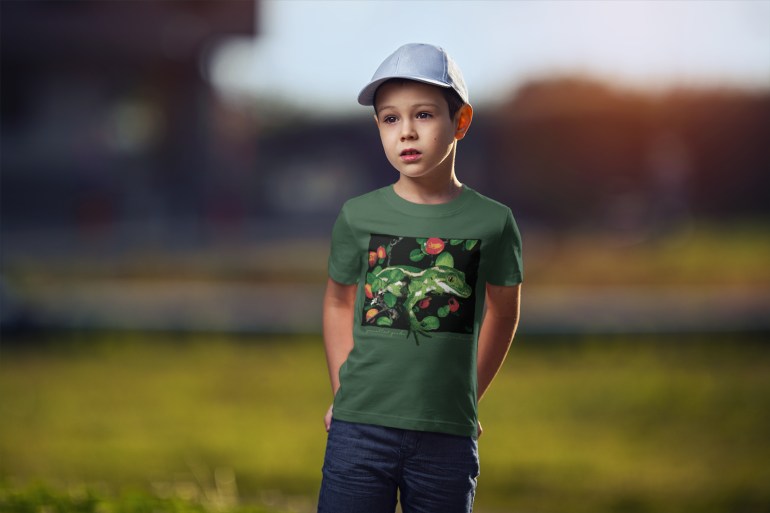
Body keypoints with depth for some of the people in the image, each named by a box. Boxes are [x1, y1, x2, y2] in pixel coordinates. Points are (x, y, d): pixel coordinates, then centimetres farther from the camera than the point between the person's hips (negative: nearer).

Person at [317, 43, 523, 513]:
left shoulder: (492, 222, -2)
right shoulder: (358, 217, 1)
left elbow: (503, 313, 12)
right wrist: (343, 391, 9)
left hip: (448, 438, 0)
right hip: (359, 430, 0)